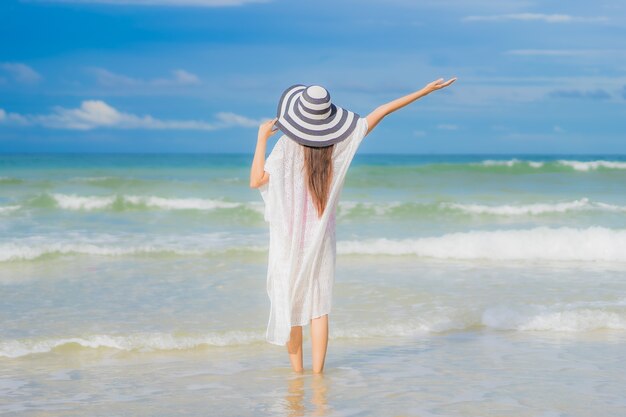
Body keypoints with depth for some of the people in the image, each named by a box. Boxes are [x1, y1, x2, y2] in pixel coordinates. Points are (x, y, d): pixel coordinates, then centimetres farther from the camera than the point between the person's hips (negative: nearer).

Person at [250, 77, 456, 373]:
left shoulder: (287, 145, -16)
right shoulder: (339, 142, -5)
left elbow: (257, 180, -21)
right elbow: (382, 111, 1)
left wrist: (262, 137, -15)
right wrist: (425, 91, 8)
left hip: (288, 239, -2)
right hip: (321, 240, 3)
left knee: (288, 304, 9)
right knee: (318, 307, 5)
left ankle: (297, 370, 13)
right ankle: (317, 371, 0)